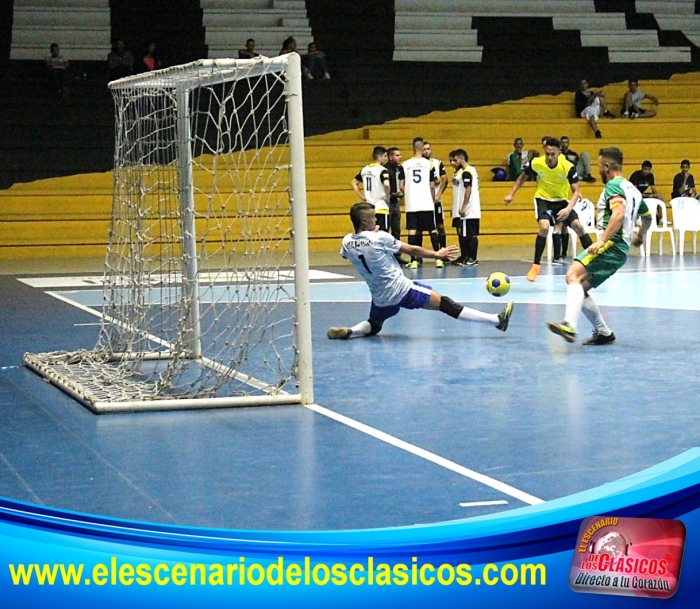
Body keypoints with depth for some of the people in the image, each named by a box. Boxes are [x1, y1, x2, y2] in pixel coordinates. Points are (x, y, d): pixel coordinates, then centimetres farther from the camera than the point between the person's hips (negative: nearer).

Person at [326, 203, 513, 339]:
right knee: (444, 304, -4)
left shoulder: (347, 242, -2)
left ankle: (347, 332, -1)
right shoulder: (379, 238, -17)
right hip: (401, 290, -5)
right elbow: (412, 250, -8)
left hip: (380, 297, 5)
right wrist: (437, 254, 6)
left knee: (373, 326, 30)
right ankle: (496, 320, -4)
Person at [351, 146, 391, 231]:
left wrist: (362, 197, 16)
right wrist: (387, 196, -13)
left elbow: (353, 183, 18)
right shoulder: (382, 170, -12)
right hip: (381, 208, -7)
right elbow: (387, 184, -30)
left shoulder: (364, 169, 10)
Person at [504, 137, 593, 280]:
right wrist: (511, 194, 1)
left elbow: (575, 191, -18)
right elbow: (522, 177, 3)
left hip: (561, 200, 1)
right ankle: (535, 266, -12)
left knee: (578, 226, -11)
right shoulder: (535, 163, -19)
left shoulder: (568, 167, -23)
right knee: (544, 227, -25)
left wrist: (568, 208, -35)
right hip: (543, 199, -1)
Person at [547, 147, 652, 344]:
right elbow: (647, 217, 39)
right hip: (620, 251, 10)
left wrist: (602, 240, -30)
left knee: (574, 275, -28)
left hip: (611, 245, -10)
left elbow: (619, 214, -23)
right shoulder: (632, 189, 23)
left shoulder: (613, 185, -4)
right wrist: (639, 236, 58)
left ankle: (569, 325, -48)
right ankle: (603, 333, 17)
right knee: (579, 289, 12)